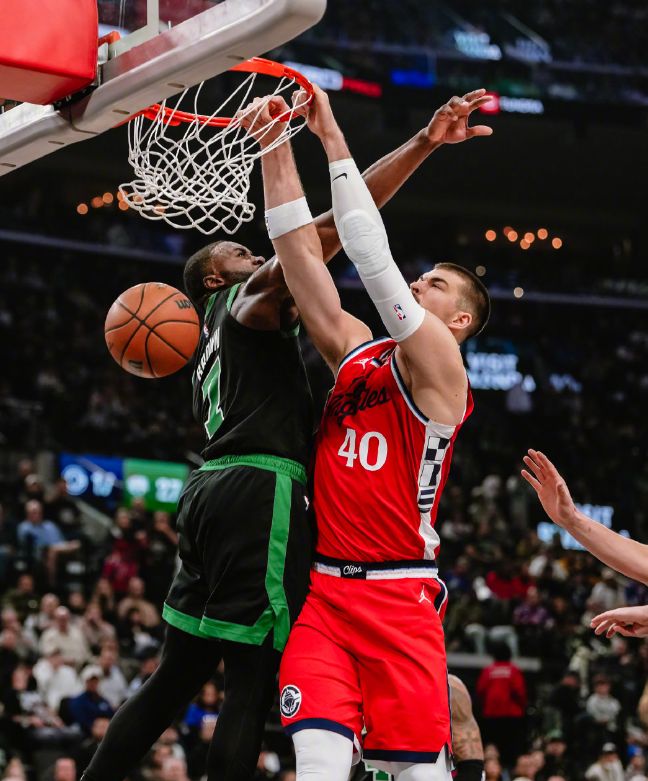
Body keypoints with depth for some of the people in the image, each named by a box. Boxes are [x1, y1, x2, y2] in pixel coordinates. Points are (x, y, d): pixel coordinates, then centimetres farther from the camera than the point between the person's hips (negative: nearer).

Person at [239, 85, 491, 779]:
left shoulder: (437, 361, -3)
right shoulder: (355, 352, 14)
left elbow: (374, 259, -12)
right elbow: (303, 255, 8)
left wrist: (334, 141, -11)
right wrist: (276, 149, 0)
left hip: (399, 598, -4)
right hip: (323, 591, 4)